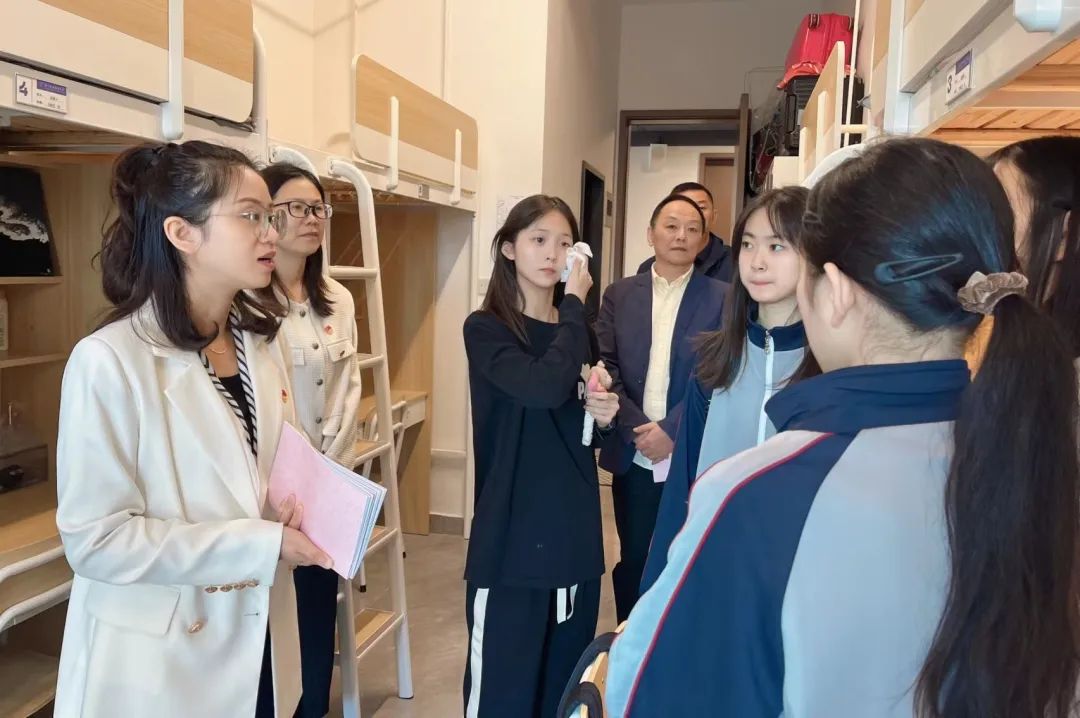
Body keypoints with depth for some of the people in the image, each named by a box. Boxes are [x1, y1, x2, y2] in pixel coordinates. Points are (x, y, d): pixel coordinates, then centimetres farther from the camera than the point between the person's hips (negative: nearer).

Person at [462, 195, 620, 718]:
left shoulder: (578, 331, 9)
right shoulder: (485, 329, -7)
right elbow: (546, 387, -26)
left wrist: (607, 414, -3)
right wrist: (574, 302, -13)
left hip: (575, 537, 5)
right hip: (510, 541, -5)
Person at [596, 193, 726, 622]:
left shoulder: (721, 298, 0)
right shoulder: (620, 294, 8)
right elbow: (604, 366, 1)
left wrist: (671, 430, -15)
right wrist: (637, 429, -11)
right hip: (633, 456, 2)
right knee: (633, 562, 14)